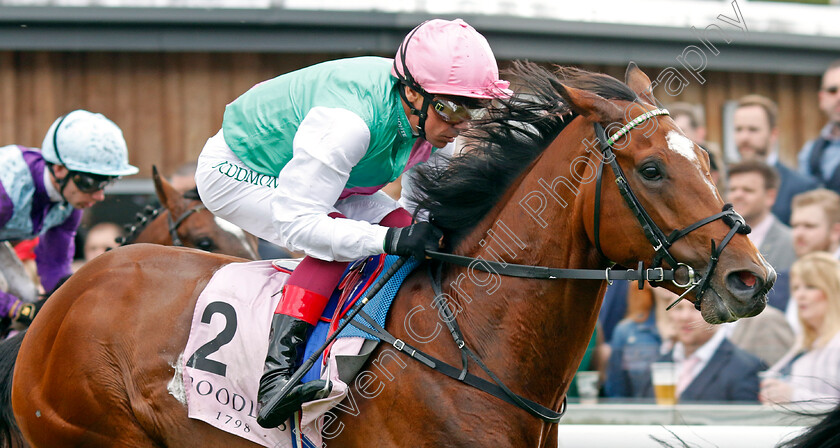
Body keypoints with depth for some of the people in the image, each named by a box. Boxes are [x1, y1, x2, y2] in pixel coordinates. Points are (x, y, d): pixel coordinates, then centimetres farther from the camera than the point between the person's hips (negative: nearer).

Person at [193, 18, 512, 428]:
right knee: (334, 242, -31)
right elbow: (296, 223, -41)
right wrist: (392, 240, -48)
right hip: (238, 170, -8)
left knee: (409, 230, -8)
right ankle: (275, 373, -34)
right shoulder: (348, 122, -42)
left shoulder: (435, 121, -17)